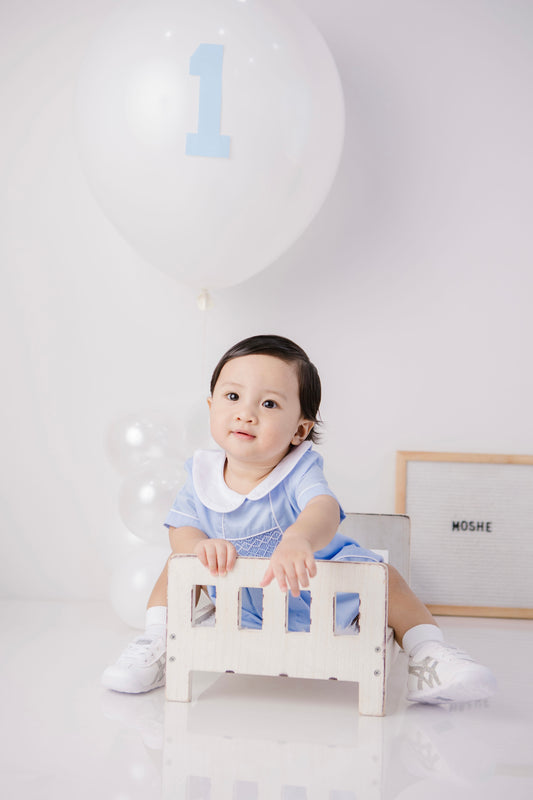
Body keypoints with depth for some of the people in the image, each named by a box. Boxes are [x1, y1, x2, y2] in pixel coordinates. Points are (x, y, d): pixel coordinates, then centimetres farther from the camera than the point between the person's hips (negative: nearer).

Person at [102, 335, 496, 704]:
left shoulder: (300, 472, -27)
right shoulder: (202, 475, -13)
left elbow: (324, 510, -47)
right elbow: (181, 529, -14)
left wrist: (297, 539, -72)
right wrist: (202, 546, -41)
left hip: (314, 592, -3)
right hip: (241, 608, 3)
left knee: (383, 577, -21)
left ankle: (428, 656, -11)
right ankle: (156, 645, 1)